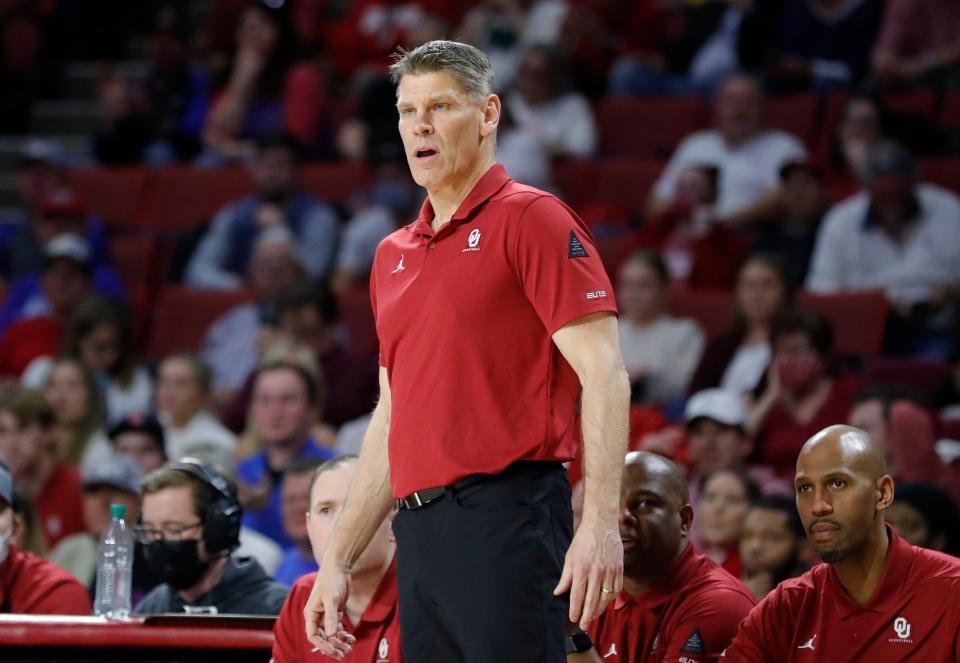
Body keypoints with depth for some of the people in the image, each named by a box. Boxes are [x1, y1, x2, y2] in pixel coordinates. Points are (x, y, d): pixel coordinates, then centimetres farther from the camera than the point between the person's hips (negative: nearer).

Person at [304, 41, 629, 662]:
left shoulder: (530, 219, -2)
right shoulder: (393, 256, 21)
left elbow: (603, 373, -10)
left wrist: (600, 524, -20)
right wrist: (338, 560, 20)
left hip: (505, 517, -7)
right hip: (420, 535, 7)